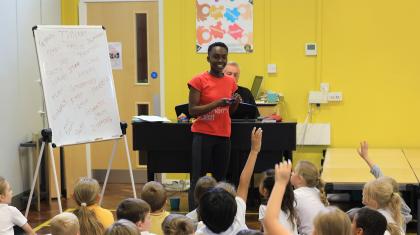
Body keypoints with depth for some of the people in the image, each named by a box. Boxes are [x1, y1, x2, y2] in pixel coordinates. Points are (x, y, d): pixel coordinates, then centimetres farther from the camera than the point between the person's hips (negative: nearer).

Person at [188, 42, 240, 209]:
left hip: (223, 135, 5)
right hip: (203, 135, -5)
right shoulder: (199, 80, -8)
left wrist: (235, 104, -4)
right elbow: (192, 110, -12)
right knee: (198, 179, -4)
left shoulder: (230, 82, 8)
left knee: (220, 179, 11)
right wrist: (217, 103, -21)